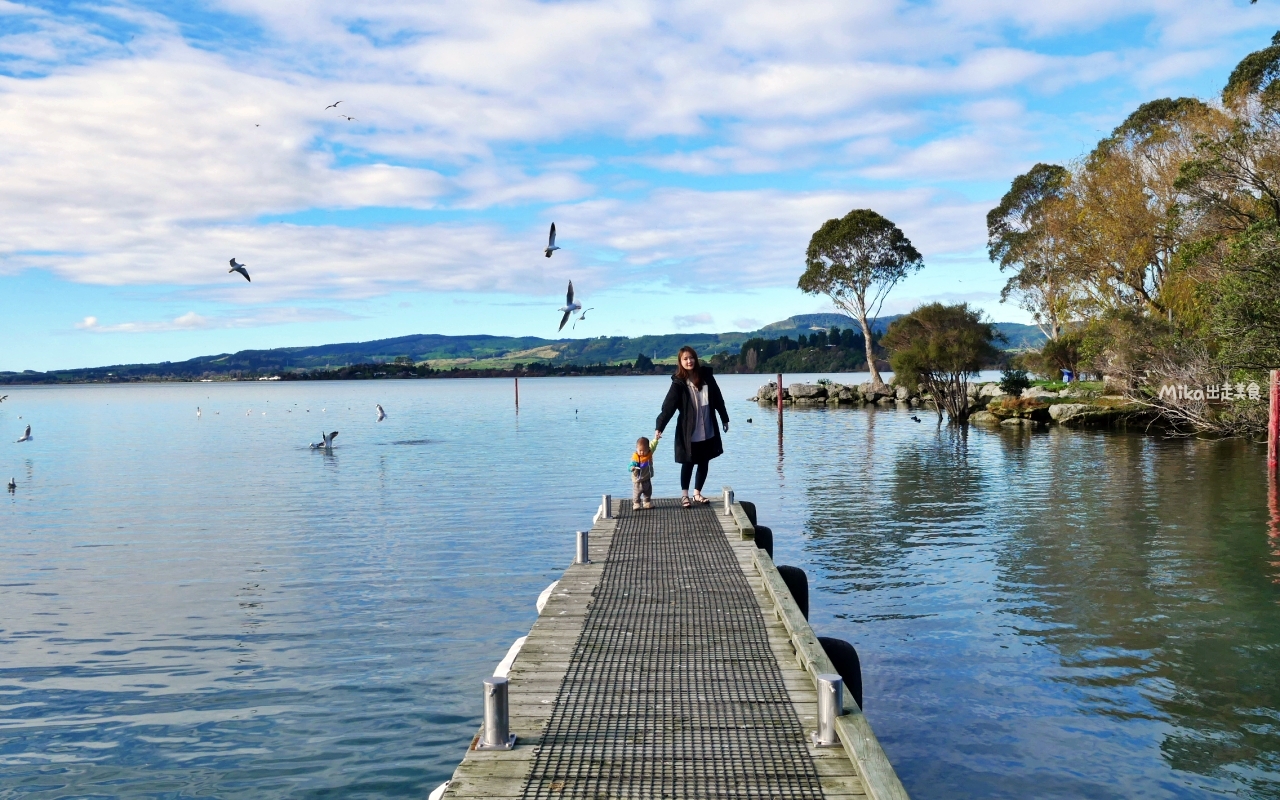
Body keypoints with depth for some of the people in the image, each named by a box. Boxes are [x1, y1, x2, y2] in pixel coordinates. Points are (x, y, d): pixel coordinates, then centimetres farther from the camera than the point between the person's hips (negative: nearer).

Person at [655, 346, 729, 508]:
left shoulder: (706, 376, -1)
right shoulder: (679, 383, -10)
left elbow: (718, 399, 8)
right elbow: (668, 407, -15)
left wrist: (725, 419, 13)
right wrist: (659, 428, -24)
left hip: (708, 431, 4)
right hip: (688, 432, -3)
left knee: (704, 463, 11)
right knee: (688, 464, 4)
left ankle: (697, 493, 26)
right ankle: (684, 495, 18)